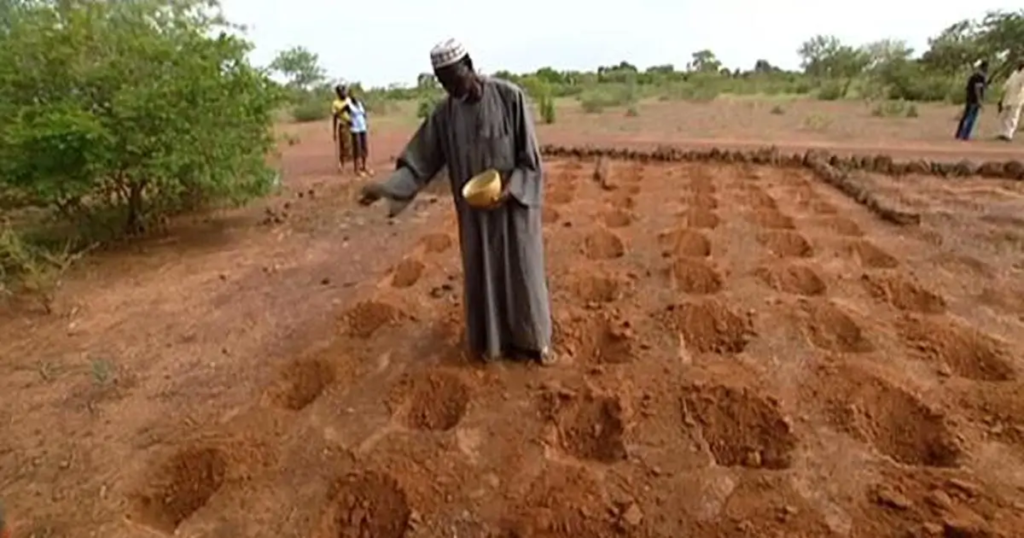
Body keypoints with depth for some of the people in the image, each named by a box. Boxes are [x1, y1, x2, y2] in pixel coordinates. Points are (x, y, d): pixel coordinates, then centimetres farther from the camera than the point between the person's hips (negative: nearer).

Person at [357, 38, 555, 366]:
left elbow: (530, 156, -9)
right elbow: (420, 160, -1)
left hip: (515, 204, -3)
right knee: (483, 274, 11)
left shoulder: (510, 96, -11)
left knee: (523, 271, 8)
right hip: (475, 211, 3)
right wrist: (386, 188, -13)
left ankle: (535, 339, 27)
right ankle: (496, 340, 30)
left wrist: (510, 188, -21)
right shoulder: (444, 113, -2)